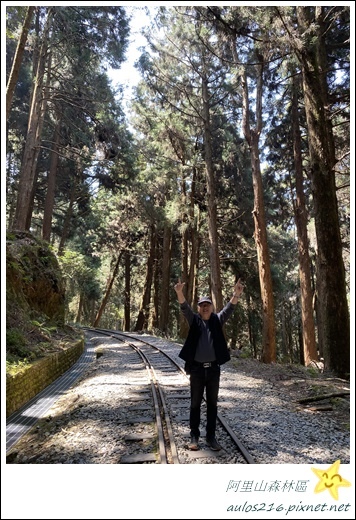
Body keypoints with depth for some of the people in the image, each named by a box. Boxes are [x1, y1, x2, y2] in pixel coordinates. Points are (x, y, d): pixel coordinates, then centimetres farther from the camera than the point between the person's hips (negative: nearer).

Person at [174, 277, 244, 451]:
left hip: (213, 368, 1)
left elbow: (229, 309, -12)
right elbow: (185, 308, -17)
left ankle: (211, 436, 24)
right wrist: (180, 293, -37)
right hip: (197, 368, -1)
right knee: (195, 404, 9)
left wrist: (236, 295, -32)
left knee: (212, 404, 11)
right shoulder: (194, 320, 1)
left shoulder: (217, 320, 4)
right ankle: (194, 436, 22)